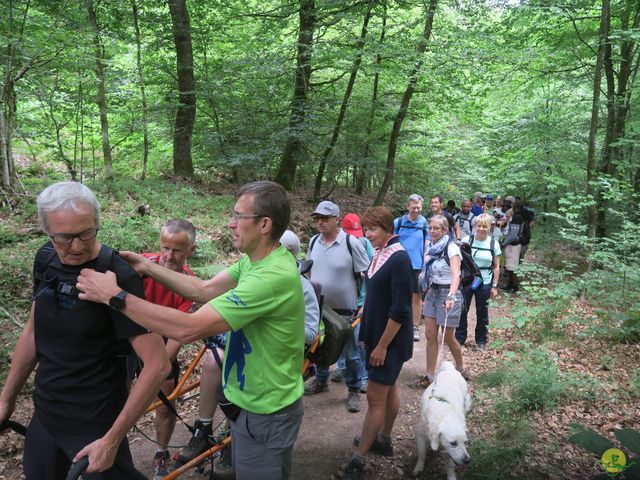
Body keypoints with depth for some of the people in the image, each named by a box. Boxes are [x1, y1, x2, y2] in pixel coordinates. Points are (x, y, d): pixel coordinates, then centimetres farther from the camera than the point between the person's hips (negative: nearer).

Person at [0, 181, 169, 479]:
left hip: (95, 428, -6)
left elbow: (157, 365, -25)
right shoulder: (46, 259, -4)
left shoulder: (118, 278, -24)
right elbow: (33, 331, 9)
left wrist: (112, 439, -23)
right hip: (44, 416, 6)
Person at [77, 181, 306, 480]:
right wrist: (148, 268, -7)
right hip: (250, 401, 9)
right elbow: (205, 290, 0)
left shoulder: (273, 276, -34)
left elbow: (187, 329, -35)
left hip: (266, 414, -9)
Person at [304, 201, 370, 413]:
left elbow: (366, 276, -11)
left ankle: (354, 391, 28)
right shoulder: (314, 242, 0)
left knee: (350, 354, 9)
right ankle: (321, 380, 44)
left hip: (345, 311, -5)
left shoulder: (351, 243, -16)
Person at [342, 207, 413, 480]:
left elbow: (400, 311, -23)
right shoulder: (379, 254, 4)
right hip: (378, 334, 8)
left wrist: (382, 345, -19)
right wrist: (368, 335, 16)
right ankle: (384, 440, 37)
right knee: (389, 389, 21)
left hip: (390, 340, -8)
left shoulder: (399, 259, -22)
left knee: (375, 397, 0)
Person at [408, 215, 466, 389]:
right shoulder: (431, 247, 7)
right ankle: (430, 376, 13)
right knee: (430, 334, 5)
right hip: (432, 292, 7)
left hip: (448, 293, -7)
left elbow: (455, 274, -28)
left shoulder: (451, 248, -15)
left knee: (448, 337, 6)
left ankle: (460, 369, 30)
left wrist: (451, 296, -41)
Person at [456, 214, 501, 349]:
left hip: (484, 283, 1)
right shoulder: (467, 240, -5)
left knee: (482, 313, 11)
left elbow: (496, 267, 3)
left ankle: (481, 341, 28)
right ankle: (459, 339, 20)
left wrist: (494, 286, 0)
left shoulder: (494, 244, -2)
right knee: (462, 310, 5)